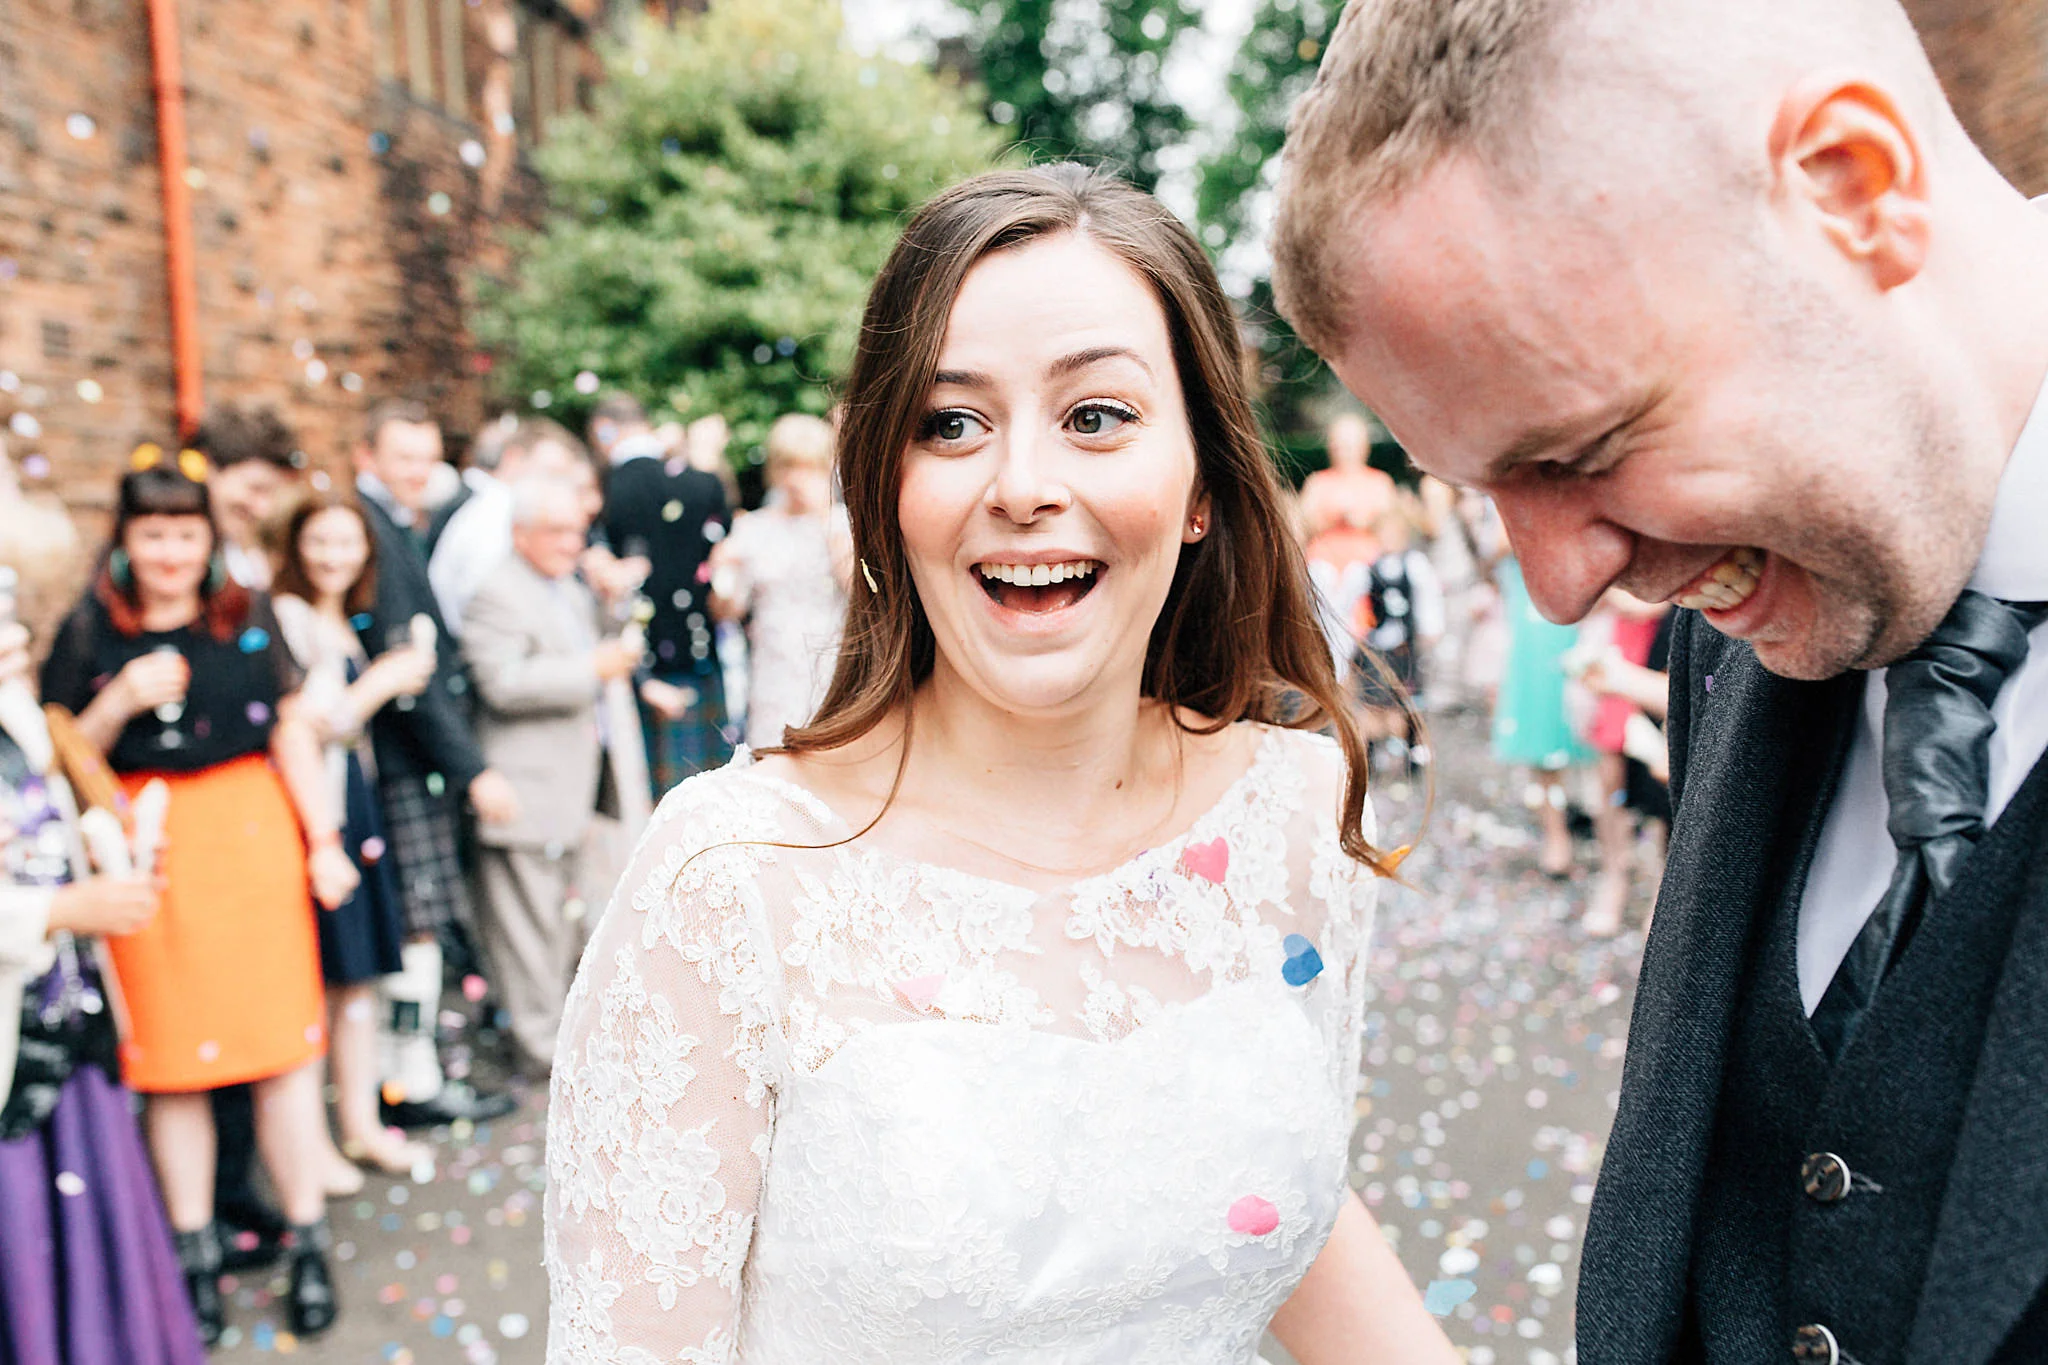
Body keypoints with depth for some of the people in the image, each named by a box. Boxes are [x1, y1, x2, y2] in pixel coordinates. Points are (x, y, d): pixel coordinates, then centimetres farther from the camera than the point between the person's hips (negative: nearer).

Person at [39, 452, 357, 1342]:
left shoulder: (248, 618, 6)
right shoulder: (89, 634, 3)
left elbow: (292, 736, 8)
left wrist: (325, 842, 3)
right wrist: (121, 702, -13)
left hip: (253, 837, 0)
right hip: (151, 856, 0)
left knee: (283, 1045, 3)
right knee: (173, 1060, 6)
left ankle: (308, 1242, 17)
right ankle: (194, 1254, 21)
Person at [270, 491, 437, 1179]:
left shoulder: (342, 623, 17)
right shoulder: (287, 616, -11)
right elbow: (306, 724, -17)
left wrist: (391, 680, 11)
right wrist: (381, 683, -7)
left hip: (353, 805, 9)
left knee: (358, 973, 13)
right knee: (314, 976, -2)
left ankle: (362, 1123, 23)